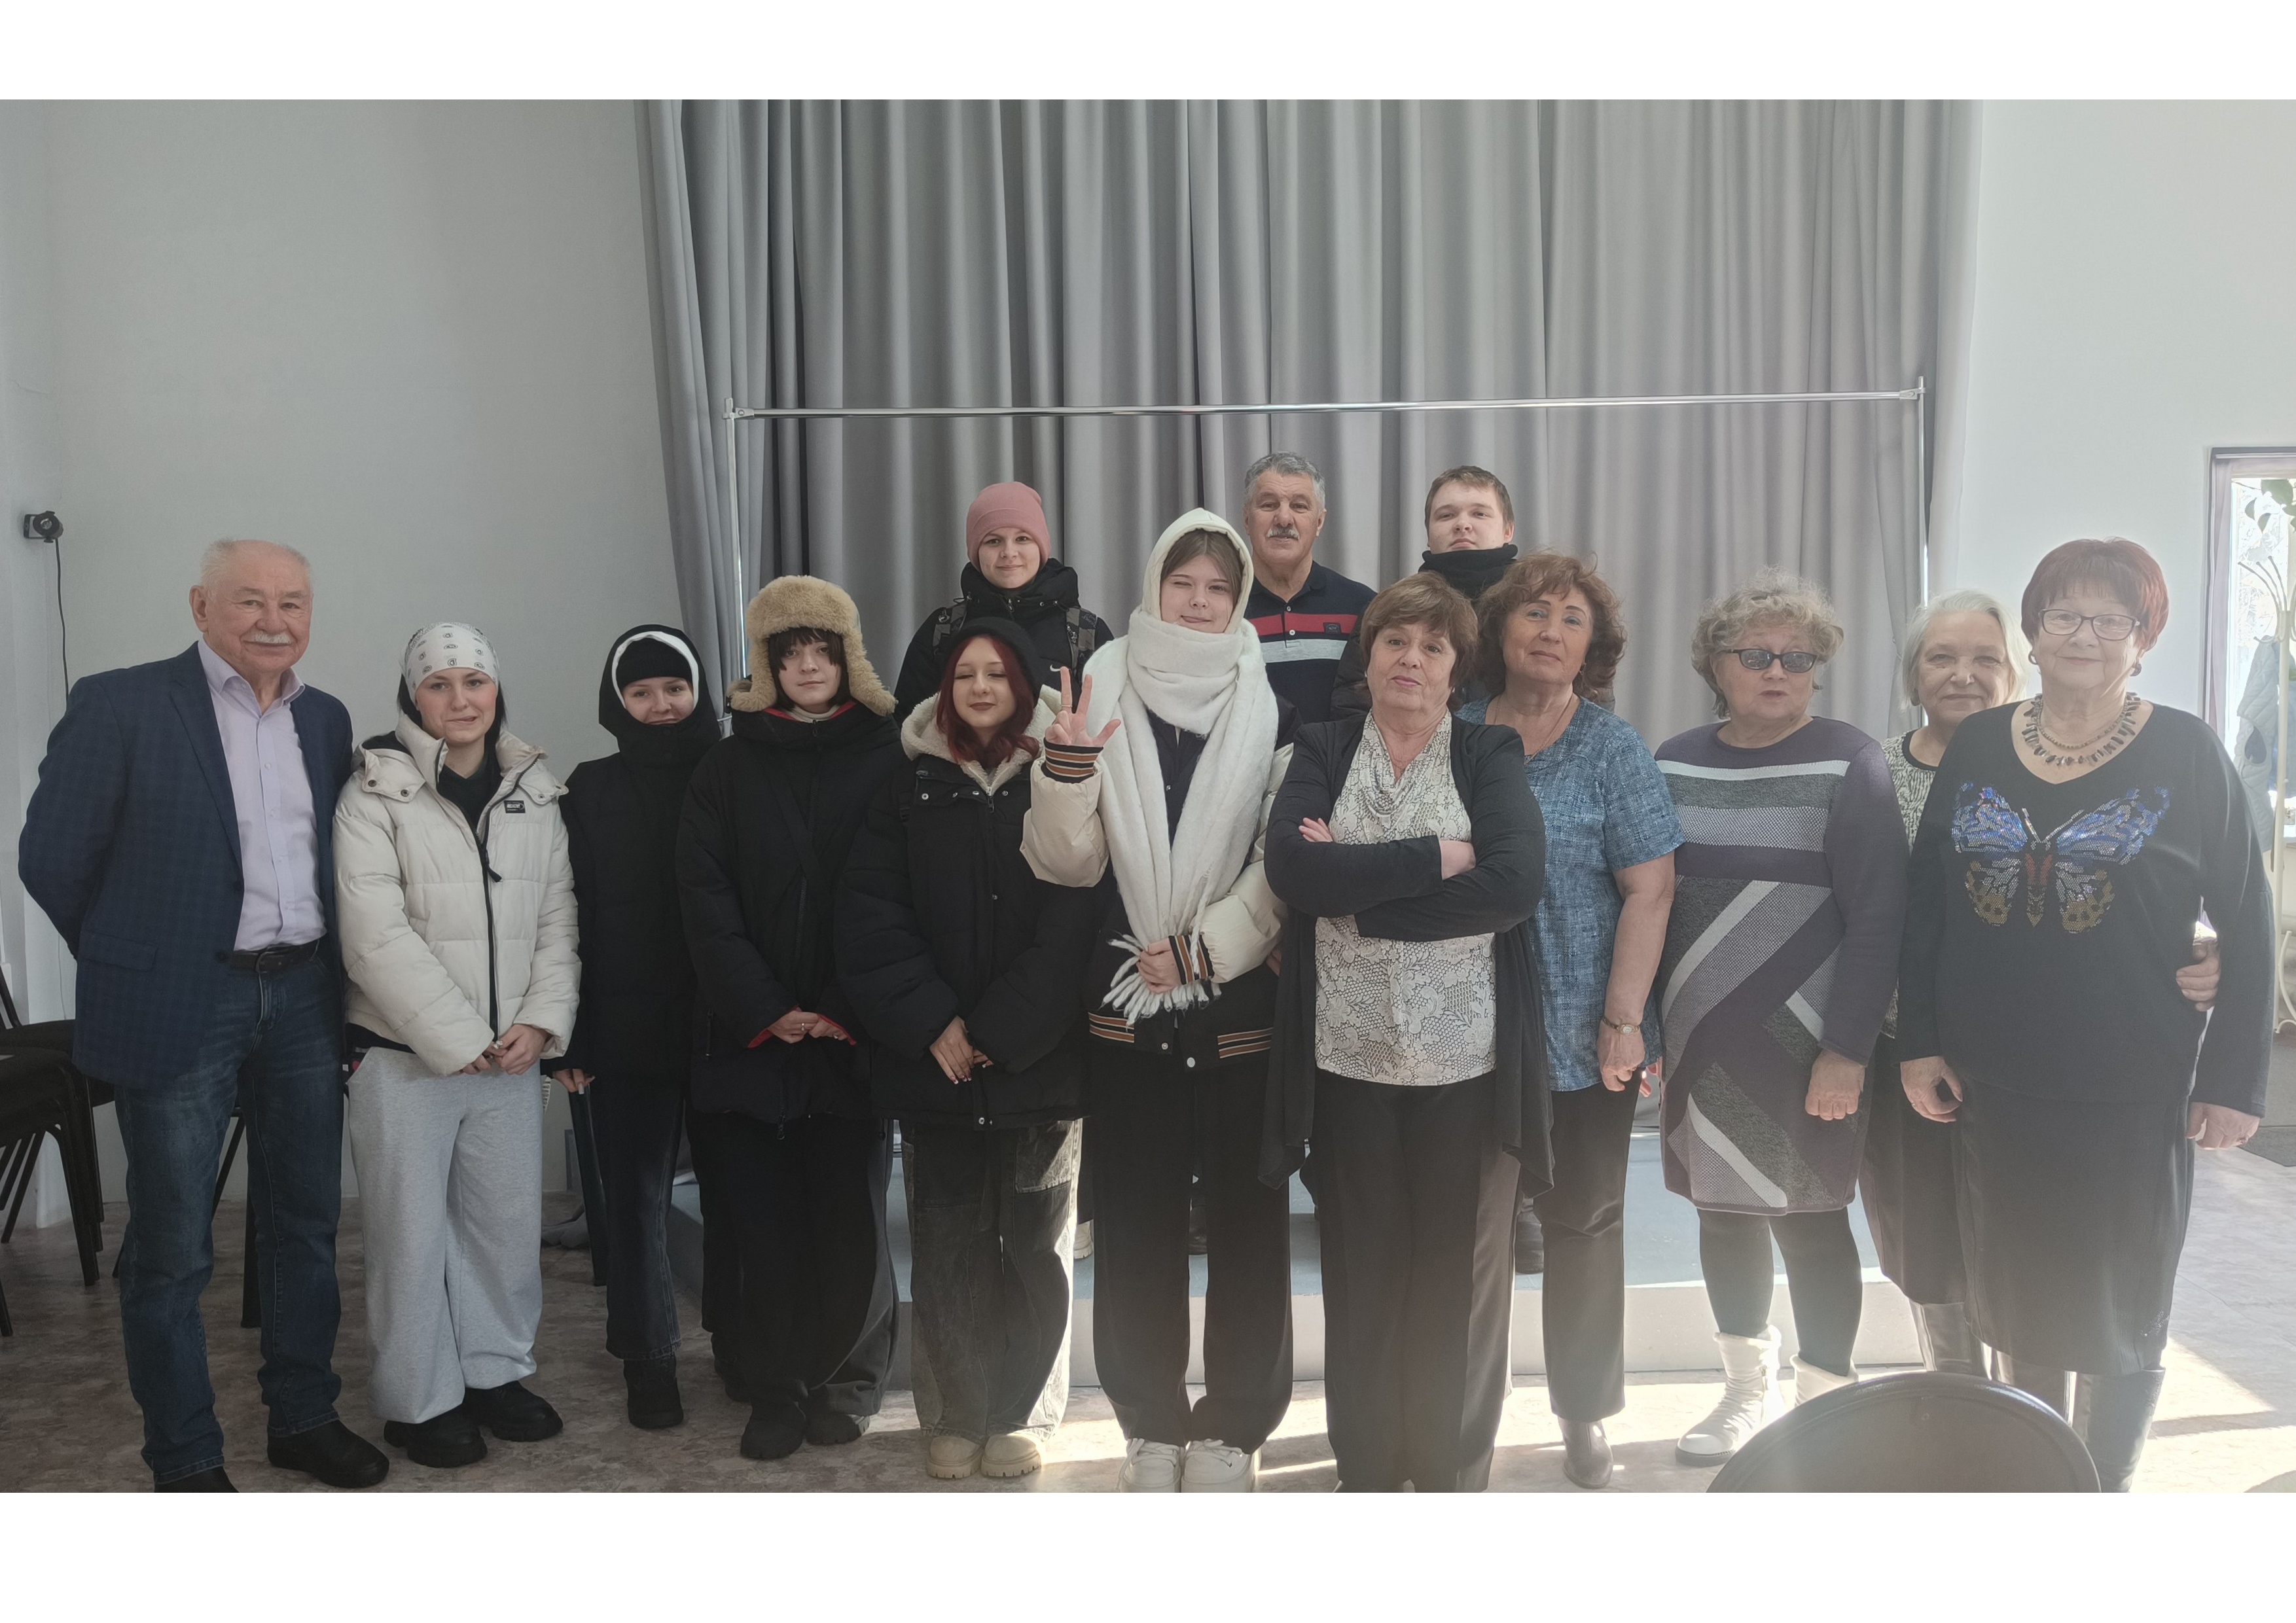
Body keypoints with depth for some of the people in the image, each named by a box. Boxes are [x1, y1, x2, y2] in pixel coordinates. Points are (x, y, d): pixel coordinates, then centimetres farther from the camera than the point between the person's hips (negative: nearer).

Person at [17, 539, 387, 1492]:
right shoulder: (118, 706, -8)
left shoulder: (325, 719, 9)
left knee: (306, 1224, 15)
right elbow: (52, 859, -5)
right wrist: (137, 960, 2)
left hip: (304, 1000, 5)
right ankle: (184, 1460, 18)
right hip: (181, 1008, -5)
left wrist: (328, 970, 9)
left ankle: (304, 1416, 30)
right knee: (171, 1250, 4)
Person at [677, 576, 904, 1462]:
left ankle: (847, 1382, 20)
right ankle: (777, 1392, 15)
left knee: (851, 1217, 3)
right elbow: (706, 899, 0)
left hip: (855, 1035, -1)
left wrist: (860, 1012, -10)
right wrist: (766, 1011, -9)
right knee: (765, 1221, 1)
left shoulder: (887, 757, 4)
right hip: (754, 1036, 1)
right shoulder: (730, 765, 7)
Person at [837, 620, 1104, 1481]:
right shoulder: (910, 792, 8)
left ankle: (1024, 1412, 18)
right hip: (933, 1058, 1)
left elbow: (1072, 923, -6)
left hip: (1040, 1056, -1)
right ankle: (953, 1417, 17)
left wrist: (998, 1030, -12)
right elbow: (870, 921, 1)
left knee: (1035, 1241, 5)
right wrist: (932, 1024, -10)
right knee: (947, 1245, 5)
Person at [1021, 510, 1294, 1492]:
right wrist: (1066, 767, -17)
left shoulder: (1271, 710, 1)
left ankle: (1231, 1428, 20)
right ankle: (1151, 1424, 23)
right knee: (1137, 1223, 8)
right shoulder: (1105, 696, 4)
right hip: (1130, 1006, 1)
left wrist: (1198, 949, -9)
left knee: (1247, 1219, 5)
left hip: (1244, 1008, -1)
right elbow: (1067, 862, -1)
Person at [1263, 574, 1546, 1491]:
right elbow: (1291, 867, -12)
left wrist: (1356, 891, -14)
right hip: (1350, 1060, 1)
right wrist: (1433, 858, -15)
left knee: (1461, 1277, 7)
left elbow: (1515, 882, -14)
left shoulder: (1491, 755, 4)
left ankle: (1456, 1477, 24)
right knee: (1361, 1275, 10)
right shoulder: (1323, 753, 7)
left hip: (1467, 1062, -1)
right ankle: (1365, 1472, 26)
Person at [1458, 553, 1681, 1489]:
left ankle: (1584, 1413, 26)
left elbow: (1650, 891, -8)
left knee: (1582, 1220, 10)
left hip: (1582, 1038, -2)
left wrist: (1623, 1017, -14)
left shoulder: (1613, 752, -3)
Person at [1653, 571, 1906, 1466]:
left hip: (1802, 1046, -5)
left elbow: (1877, 915, -10)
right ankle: (1748, 1390, 33)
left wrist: (1847, 1050, -15)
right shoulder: (1675, 761, 7)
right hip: (1699, 1043, 5)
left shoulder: (1848, 762, -7)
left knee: (1808, 1219, 3)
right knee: (1722, 1211, 14)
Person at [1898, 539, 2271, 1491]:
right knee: (2019, 1302, 14)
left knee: (2121, 1306, 9)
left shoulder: (2187, 754, -4)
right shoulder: (1976, 749, 4)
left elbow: (2245, 922, -3)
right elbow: (1924, 905, 8)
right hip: (1992, 1088, 3)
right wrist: (1918, 1043, 3)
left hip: (2132, 1093, -3)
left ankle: (2107, 1492, 27)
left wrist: (2234, 1079, -7)